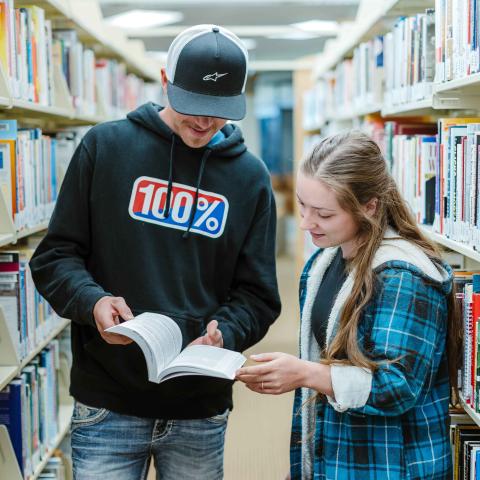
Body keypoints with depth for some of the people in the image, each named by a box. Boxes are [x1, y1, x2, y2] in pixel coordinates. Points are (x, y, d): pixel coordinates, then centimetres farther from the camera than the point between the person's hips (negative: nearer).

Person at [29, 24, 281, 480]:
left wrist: (222, 335, -16)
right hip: (107, 406, -2)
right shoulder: (105, 146, -2)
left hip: (201, 410, 2)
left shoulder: (250, 177, 3)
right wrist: (92, 301, -19)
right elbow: (54, 257, 0)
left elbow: (256, 294, 4)